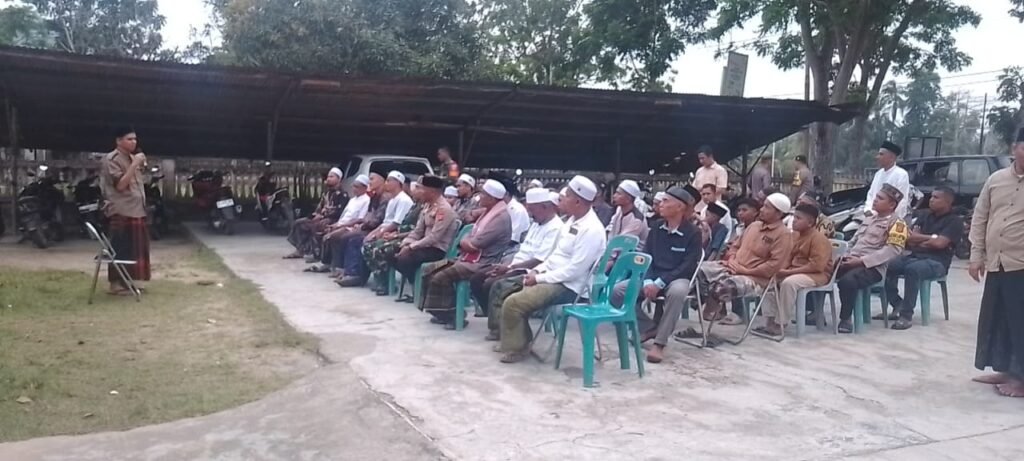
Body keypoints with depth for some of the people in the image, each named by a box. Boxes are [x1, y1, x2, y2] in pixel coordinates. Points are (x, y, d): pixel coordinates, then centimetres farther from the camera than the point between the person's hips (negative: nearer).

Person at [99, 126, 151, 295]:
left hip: (137, 210, 9)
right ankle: (116, 283, 0)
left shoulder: (132, 158, 17)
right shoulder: (111, 159, -9)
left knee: (134, 248, 10)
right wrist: (134, 165, -23)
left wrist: (141, 166, 8)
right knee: (120, 249, -6)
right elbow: (120, 185, -19)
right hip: (121, 211, -8)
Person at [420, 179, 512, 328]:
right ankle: (441, 312, 12)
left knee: (441, 278, -22)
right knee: (429, 270, 5)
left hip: (481, 264, -10)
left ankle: (452, 315, -4)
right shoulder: (488, 212, 13)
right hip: (469, 258, 10)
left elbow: (474, 245, -21)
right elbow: (468, 240, 19)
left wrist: (465, 243, -1)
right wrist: (465, 242, -3)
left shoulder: (501, 218, -19)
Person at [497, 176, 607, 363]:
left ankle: (516, 348, 1)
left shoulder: (592, 230, -21)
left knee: (512, 303, -18)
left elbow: (574, 270, -24)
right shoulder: (573, 220, 9)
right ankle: (519, 340, 22)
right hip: (553, 278, 10)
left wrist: (540, 278, -19)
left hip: (567, 286, -10)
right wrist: (538, 270, 2)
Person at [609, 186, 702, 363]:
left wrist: (660, 283, -23)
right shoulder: (656, 229, 6)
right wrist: (648, 281, -16)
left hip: (678, 278, -5)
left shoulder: (693, 232, -8)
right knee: (616, 291, -17)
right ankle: (650, 327, 0)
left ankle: (660, 343, -29)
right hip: (653, 277, 5)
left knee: (677, 292, -42)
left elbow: (688, 266, -14)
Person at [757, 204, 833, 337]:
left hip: (817, 275, -9)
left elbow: (816, 266, -26)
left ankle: (781, 324, -26)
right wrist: (781, 269, -7)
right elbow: (788, 257, 17)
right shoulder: (794, 235, 8)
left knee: (789, 282, -35)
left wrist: (789, 272, -25)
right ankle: (770, 320, -10)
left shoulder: (819, 239, -17)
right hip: (794, 272, 9)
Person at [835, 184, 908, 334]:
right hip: (852, 262, 7)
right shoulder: (869, 219, 24)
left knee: (847, 280, -35)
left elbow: (892, 250, -14)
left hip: (873, 267, -7)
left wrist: (861, 261, -19)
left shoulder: (897, 223, -1)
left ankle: (845, 319, -17)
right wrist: (845, 256, 3)